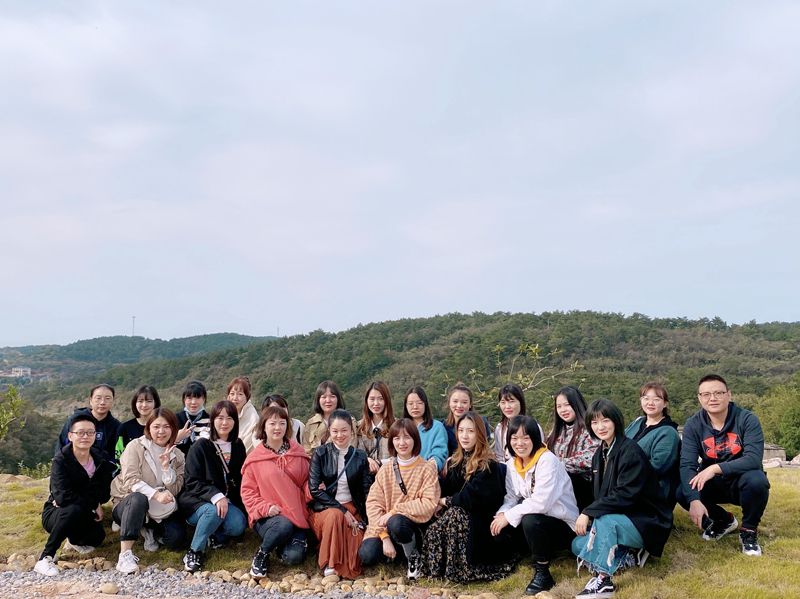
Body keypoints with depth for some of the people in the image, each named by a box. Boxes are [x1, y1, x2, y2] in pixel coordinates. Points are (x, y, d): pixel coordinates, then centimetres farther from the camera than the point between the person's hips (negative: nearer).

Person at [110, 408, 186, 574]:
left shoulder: (178, 456, 6)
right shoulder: (135, 446, -6)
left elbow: (174, 490, -3)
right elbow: (130, 480, -19)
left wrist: (166, 467, -18)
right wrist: (156, 495, -32)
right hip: (127, 503, -3)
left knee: (176, 539, -22)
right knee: (138, 498, -39)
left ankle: (150, 531, 11)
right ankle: (125, 554, -37)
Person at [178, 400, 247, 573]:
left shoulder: (238, 446, 8)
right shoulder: (201, 446, -6)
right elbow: (192, 482, -13)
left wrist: (226, 500, -2)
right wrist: (215, 496, -29)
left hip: (228, 502, 4)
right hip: (197, 501, -3)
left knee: (238, 525, -27)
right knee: (215, 511, -37)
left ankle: (215, 536, 3)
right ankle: (194, 552, -16)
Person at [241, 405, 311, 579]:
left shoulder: (298, 453, 8)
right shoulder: (255, 458, 2)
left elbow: (306, 481, 16)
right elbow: (247, 491, 2)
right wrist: (265, 507, -14)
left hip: (297, 515, 2)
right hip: (268, 517, -2)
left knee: (295, 556, -22)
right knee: (284, 525, -36)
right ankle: (262, 554, -5)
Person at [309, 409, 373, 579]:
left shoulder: (360, 456, 5)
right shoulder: (320, 454, -2)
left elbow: (367, 491, 3)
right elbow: (315, 489, -10)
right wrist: (341, 510, -17)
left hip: (352, 507, 2)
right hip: (325, 508, -1)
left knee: (358, 544, -26)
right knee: (334, 516, -36)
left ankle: (347, 567, 6)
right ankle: (329, 565, -19)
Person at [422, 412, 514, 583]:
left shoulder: (488, 465, -12)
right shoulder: (455, 461, 9)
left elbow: (472, 497, -19)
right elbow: (445, 489, 6)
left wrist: (447, 501, -9)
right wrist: (439, 501, -15)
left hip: (481, 522, -5)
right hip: (460, 514, 5)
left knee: (454, 514, -31)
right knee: (433, 530, -21)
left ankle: (459, 570, -15)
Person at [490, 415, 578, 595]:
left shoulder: (547, 460, -21)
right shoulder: (512, 464, 2)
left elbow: (541, 502, -30)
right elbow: (511, 498, 1)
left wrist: (509, 516, -24)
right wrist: (502, 515, -20)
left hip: (563, 525, -8)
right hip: (535, 519, 8)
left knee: (530, 521, -34)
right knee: (498, 529, -9)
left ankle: (542, 573, -13)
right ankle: (544, 552, 9)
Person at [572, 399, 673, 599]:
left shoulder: (630, 451, -19)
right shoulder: (599, 454, 7)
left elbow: (625, 495, -26)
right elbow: (599, 494, 11)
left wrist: (588, 512, -25)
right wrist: (588, 515, -7)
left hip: (645, 521, -9)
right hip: (617, 519, 9)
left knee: (605, 520, -34)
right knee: (578, 545, -4)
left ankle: (603, 579, -26)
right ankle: (631, 556, 1)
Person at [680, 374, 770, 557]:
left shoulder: (747, 419, -16)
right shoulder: (693, 425, -11)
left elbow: (754, 459, -28)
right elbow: (687, 465, -21)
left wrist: (716, 468, -38)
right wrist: (694, 500, -37)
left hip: (741, 482, -2)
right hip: (713, 484, 2)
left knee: (756, 479, -35)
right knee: (682, 492, -25)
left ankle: (749, 531, -5)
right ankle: (723, 520, 8)